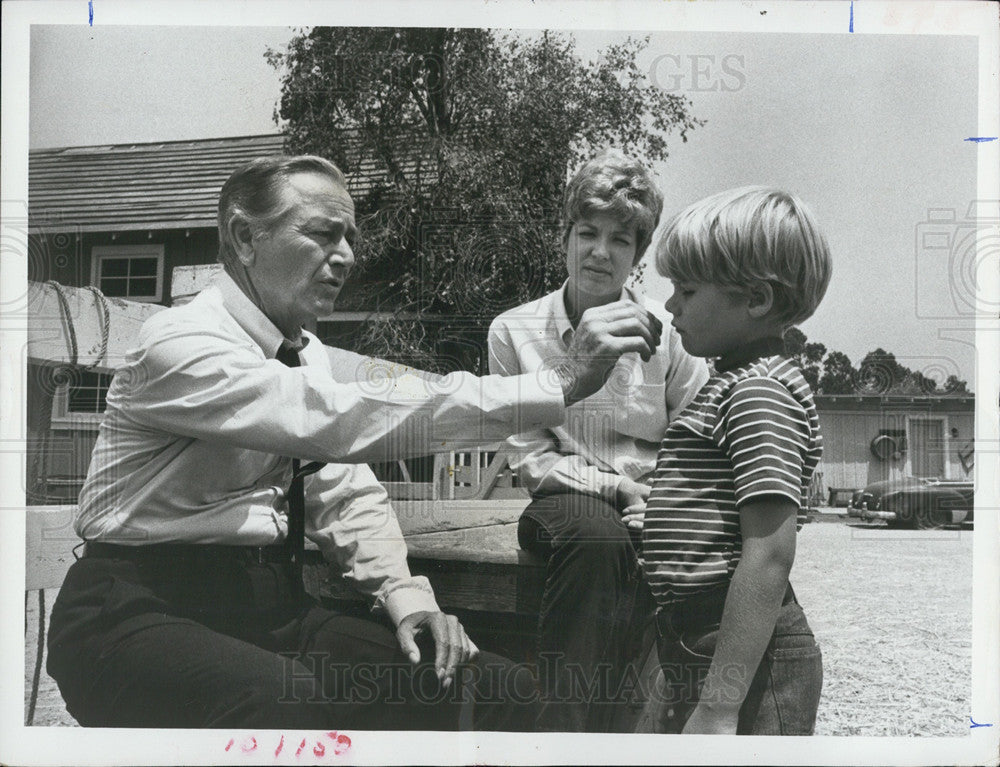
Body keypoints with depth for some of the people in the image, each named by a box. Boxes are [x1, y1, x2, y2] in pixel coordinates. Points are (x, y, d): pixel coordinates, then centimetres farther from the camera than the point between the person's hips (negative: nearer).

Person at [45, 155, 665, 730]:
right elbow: (341, 421, -31)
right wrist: (557, 386, -34)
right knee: (306, 710, -38)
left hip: (274, 607, 7)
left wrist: (403, 591, -7)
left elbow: (346, 495, 13)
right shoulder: (179, 345, -17)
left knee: (496, 689, -10)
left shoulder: (309, 355, 9)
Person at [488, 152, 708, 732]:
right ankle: (573, 724, -28)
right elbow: (529, 456, 0)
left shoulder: (667, 333, 3)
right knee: (597, 534, -36)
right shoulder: (514, 332, 2)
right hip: (565, 499, -1)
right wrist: (616, 485, -12)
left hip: (652, 506, 2)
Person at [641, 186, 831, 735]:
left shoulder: (759, 388, -14)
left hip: (744, 662, -10)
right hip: (701, 646, 10)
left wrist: (718, 707, -24)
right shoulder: (735, 383, 17)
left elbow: (770, 552, -23)